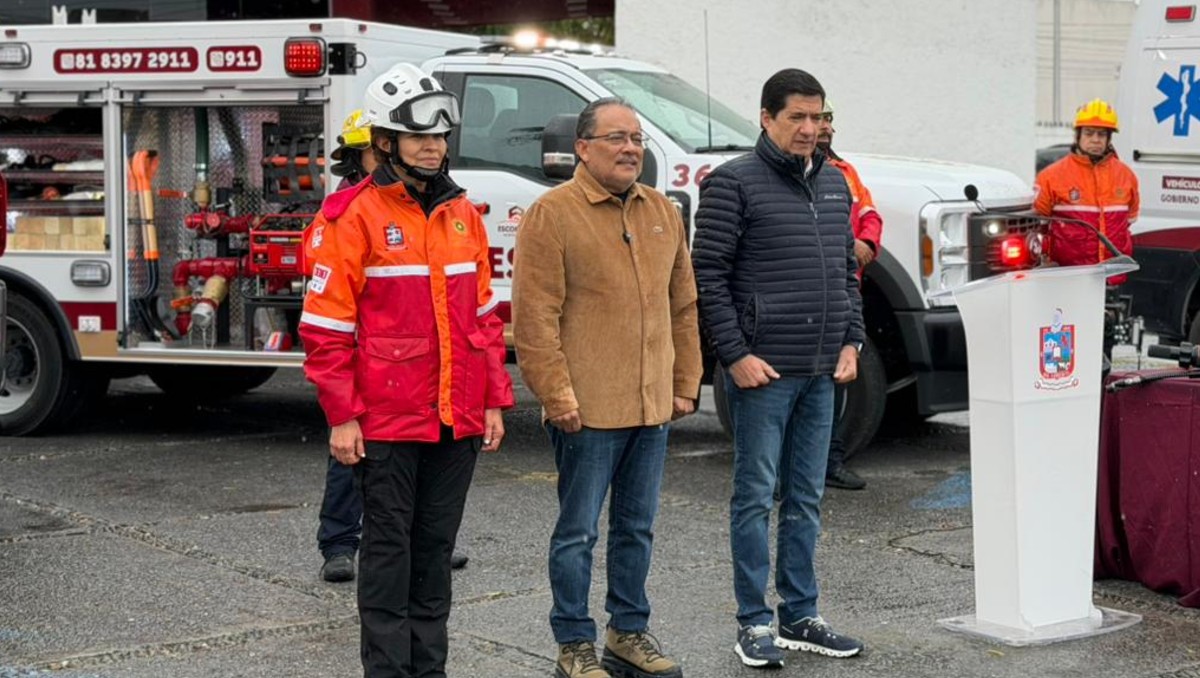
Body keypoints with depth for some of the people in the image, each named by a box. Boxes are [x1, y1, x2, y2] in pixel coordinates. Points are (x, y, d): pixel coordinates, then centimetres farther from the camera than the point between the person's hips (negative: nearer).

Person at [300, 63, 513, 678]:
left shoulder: (462, 215, 10)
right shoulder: (356, 217, -8)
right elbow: (326, 324, -9)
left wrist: (494, 401, 10)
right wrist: (342, 417, -12)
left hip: (458, 418, 5)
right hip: (387, 417, -5)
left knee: (436, 545, 12)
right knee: (388, 545, 3)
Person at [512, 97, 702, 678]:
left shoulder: (663, 213, 12)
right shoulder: (551, 215, -8)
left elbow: (682, 307, 16)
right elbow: (535, 319, -12)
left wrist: (685, 384, 12)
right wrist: (557, 397, -16)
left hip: (653, 409, 6)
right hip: (588, 409, -6)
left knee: (636, 527, 15)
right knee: (578, 532, 2)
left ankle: (629, 631, 27)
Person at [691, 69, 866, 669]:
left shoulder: (834, 183, 14)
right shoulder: (734, 182, -7)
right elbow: (708, 276, -10)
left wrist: (850, 342, 10)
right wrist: (735, 355, -14)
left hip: (821, 372, 7)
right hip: (761, 370, -6)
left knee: (805, 498, 12)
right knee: (755, 496, 0)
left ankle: (800, 616, 20)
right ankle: (754, 624, 6)